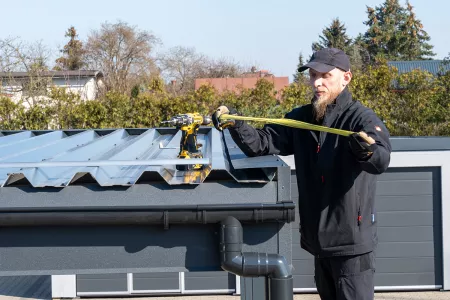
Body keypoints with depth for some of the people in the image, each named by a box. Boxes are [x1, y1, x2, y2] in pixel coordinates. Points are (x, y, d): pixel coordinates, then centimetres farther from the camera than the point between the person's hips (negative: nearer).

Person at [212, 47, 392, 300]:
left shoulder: (361, 118, -13)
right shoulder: (301, 119, 8)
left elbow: (382, 160, -30)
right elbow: (261, 144, 2)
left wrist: (367, 151, -53)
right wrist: (234, 123, -16)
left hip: (352, 242, -7)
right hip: (320, 240, 7)